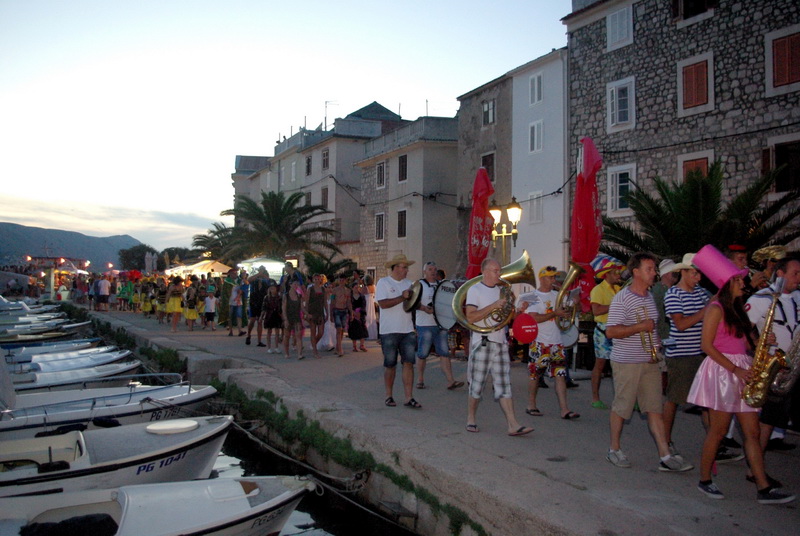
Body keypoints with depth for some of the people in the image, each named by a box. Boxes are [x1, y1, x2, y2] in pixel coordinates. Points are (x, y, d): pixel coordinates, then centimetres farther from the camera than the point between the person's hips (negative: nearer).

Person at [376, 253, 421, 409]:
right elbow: (383, 304, -17)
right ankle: (389, 396, 20)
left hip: (408, 330, 4)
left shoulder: (408, 283, 13)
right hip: (389, 331, -4)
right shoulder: (383, 282, -5)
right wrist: (402, 297, -19)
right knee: (390, 365, 6)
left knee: (408, 363, -2)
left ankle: (409, 398, 1)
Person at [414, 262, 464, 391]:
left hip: (441, 324, 5)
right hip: (425, 325, -5)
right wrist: (425, 309, -29)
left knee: (444, 353, 2)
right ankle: (420, 380, 16)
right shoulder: (420, 285, -3)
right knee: (422, 354, 2)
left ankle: (450, 381, 0)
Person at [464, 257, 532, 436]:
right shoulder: (475, 290, -4)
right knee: (476, 385, 3)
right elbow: (470, 317, -16)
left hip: (501, 343, 5)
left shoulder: (501, 290, 16)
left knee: (504, 386, 2)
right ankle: (471, 419, 20)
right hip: (482, 343, -5)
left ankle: (513, 425, -2)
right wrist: (494, 306, -19)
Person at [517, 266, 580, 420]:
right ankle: (531, 406, 21)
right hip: (539, 343, -5)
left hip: (556, 342, 5)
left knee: (561, 375, -2)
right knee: (535, 375, 6)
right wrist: (555, 313, -18)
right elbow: (534, 318, -17)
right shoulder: (533, 297, -6)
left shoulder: (557, 295, 12)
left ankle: (564, 410, -3)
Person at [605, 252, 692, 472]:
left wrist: (656, 342, 12)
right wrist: (640, 327, -23)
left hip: (650, 362, 7)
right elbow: (611, 331, -20)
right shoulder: (621, 299, -14)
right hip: (627, 363, -7)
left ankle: (665, 456, 5)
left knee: (655, 408, 5)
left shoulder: (649, 296, 13)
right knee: (621, 408, 4)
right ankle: (614, 450, 20)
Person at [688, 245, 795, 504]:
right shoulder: (716, 308, -9)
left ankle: (764, 489, 6)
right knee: (718, 431, -1)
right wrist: (735, 369, -17)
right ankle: (704, 480, 12)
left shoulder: (737, 308, 17)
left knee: (752, 432, 5)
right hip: (721, 372, -8)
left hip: (742, 372, 8)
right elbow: (707, 345, -14)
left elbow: (743, 341, 19)